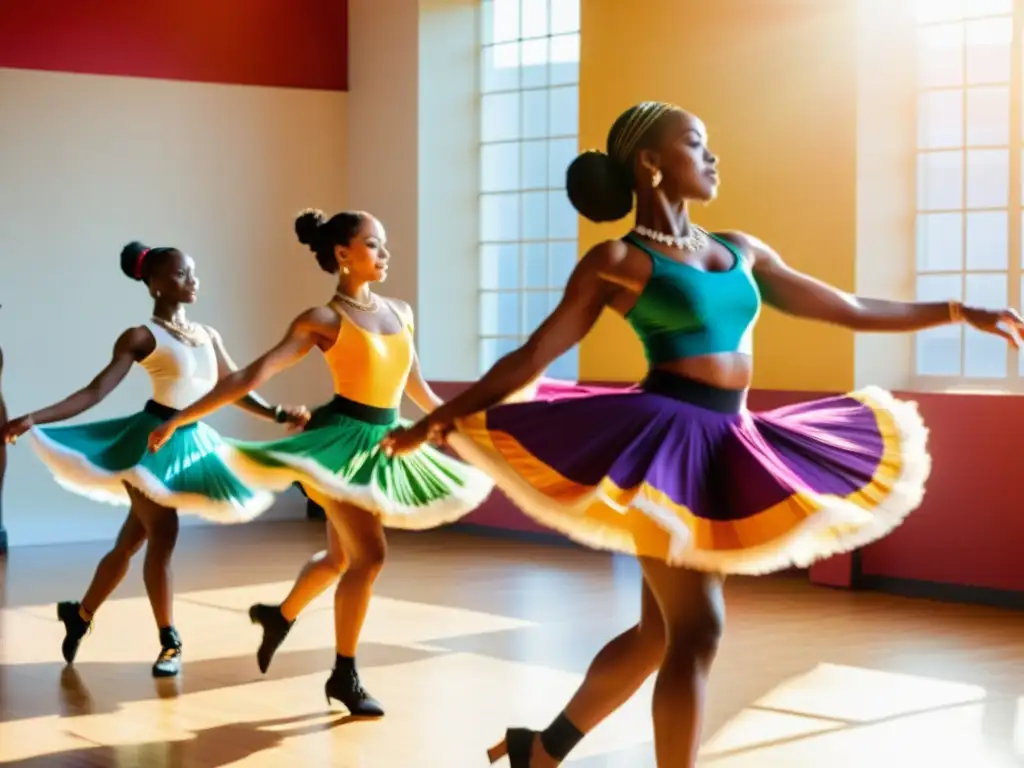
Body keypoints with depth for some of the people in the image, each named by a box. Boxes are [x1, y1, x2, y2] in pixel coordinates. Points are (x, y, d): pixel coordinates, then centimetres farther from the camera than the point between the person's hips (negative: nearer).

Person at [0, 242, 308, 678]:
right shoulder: (142, 337, -8)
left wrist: (278, 415, 3)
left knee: (130, 541, 13)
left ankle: (80, 615, 30)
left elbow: (236, 390, 16)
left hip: (193, 442, 6)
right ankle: (169, 642, 4)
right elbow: (96, 392, -13)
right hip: (154, 441, -6)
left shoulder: (208, 336, 10)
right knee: (162, 539, -7)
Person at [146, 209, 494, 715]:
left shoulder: (400, 311, 8)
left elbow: (417, 388, 21)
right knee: (369, 556, -13)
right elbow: (252, 376, -14)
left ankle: (279, 616, 47)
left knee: (341, 557, 19)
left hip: (385, 443, 7)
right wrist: (178, 421, -18)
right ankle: (344, 675, 1)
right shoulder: (324, 320, -11)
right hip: (342, 439, -7)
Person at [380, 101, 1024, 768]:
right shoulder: (618, 260, -2)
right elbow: (533, 356, -1)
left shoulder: (742, 251, 16)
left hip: (726, 447, 7)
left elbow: (851, 310, 20)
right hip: (666, 440, -7)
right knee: (698, 629, -11)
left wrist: (962, 313, 20)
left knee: (660, 631, 14)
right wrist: (441, 421, -5)